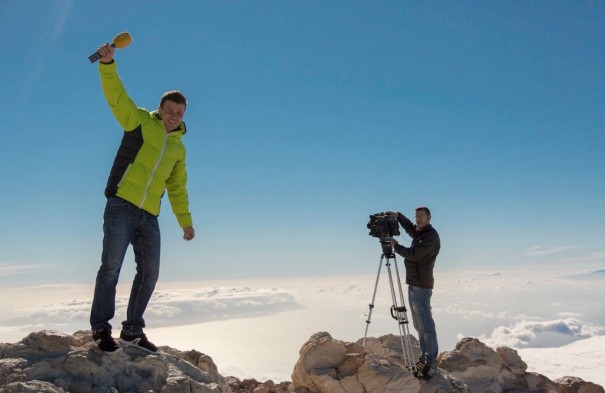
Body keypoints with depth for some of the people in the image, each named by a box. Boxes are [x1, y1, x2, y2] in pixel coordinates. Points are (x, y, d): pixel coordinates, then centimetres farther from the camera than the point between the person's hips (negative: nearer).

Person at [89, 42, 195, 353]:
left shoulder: (179, 148, 18)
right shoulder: (140, 122, 6)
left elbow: (178, 188, 24)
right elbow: (116, 96, -8)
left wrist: (185, 221, 23)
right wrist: (108, 63, -23)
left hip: (149, 216, 5)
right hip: (121, 207, -5)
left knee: (149, 273, 5)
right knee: (111, 266, -8)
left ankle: (132, 330, 18)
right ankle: (100, 328, 5)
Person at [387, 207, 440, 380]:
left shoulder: (431, 236, -13)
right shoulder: (419, 233, 14)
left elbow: (413, 254, -20)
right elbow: (409, 227, 35)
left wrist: (395, 246, -7)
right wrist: (398, 216, 17)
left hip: (421, 286, -9)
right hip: (413, 284, 9)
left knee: (426, 325, -8)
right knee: (419, 325, 10)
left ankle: (430, 362, -5)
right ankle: (425, 357, 15)